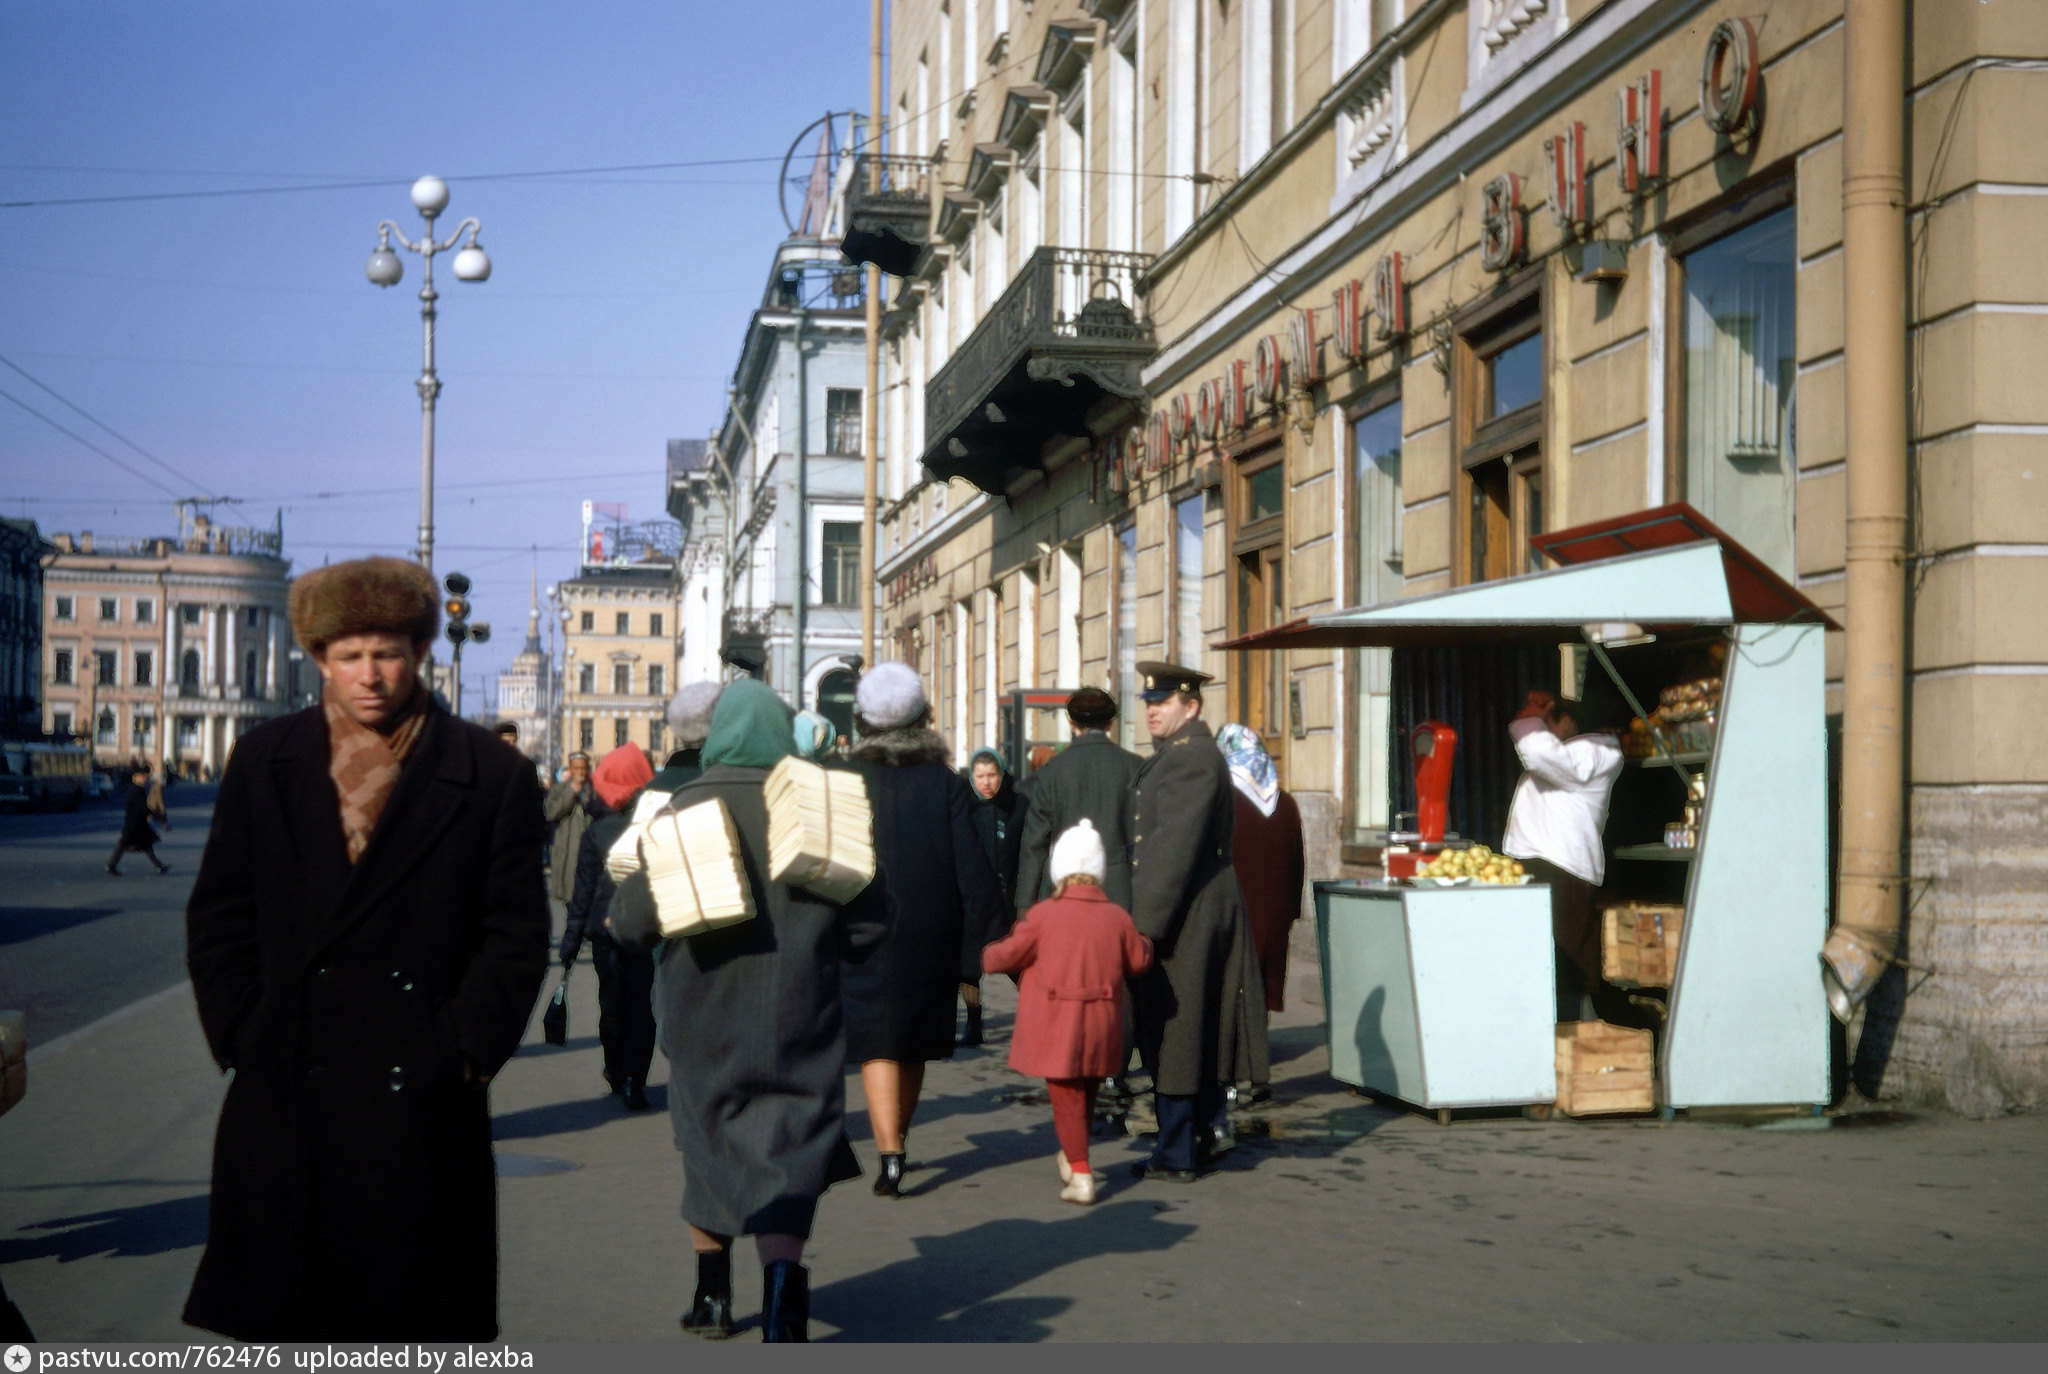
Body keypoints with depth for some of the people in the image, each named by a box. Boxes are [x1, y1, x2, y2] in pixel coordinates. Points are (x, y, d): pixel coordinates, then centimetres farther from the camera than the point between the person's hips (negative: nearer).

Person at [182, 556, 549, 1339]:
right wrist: (242, 1036, 0)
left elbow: (517, 937, 0)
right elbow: (219, 918, 10)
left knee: (417, 1323, 5)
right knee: (277, 1318, 8)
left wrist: (463, 1050, -8)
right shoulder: (264, 763, 9)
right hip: (285, 1101, 2)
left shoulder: (492, 777, 1)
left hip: (422, 1100, -2)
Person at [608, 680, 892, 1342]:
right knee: (788, 1151, 1)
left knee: (710, 1141, 18)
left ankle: (713, 1296, 29)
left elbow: (631, 920, -7)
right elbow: (871, 917, -2)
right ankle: (783, 1278, -24)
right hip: (798, 1016, 0)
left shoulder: (685, 808, -8)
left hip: (704, 1017, 0)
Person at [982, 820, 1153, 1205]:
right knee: (1086, 1095, 21)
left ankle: (1080, 1176, -2)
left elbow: (1003, 957, -2)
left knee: (1066, 1100, 2)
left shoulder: (1042, 916, -10)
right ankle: (1072, 1158, 35)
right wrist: (1145, 941, 31)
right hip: (1102, 1025, 4)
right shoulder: (1117, 917, -2)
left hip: (1055, 1025, -4)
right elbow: (1138, 962, 11)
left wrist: (988, 954, 20)